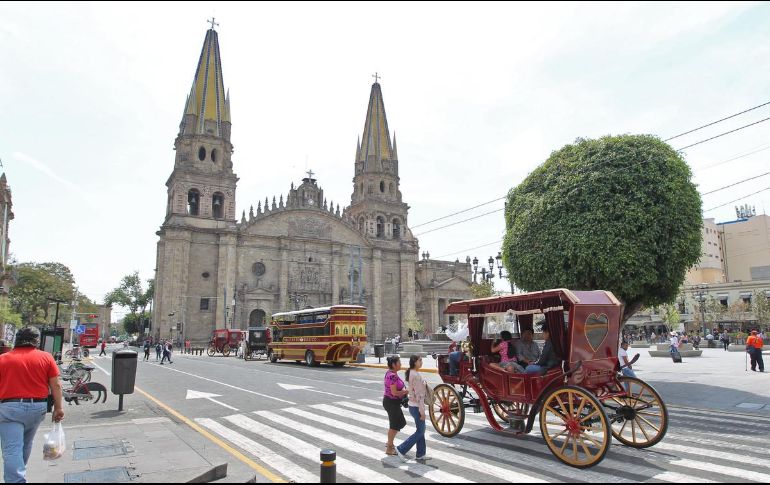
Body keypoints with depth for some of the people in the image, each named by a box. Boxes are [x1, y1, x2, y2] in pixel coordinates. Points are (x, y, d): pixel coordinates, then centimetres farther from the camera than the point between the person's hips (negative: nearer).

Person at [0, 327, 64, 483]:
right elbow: (56, 385, 0)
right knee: (26, 445, 23)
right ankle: (19, 474, 41)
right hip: (38, 407, 3)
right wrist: (58, 408, 8)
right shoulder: (46, 357, 1)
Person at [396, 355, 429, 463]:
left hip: (413, 405, 9)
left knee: (421, 430, 15)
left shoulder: (411, 373, 8)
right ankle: (401, 449, 4)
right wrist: (422, 411, -20)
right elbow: (419, 394, -22)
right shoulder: (416, 375, -22)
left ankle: (420, 454, 22)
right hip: (416, 406, -9)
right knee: (420, 432, 0)